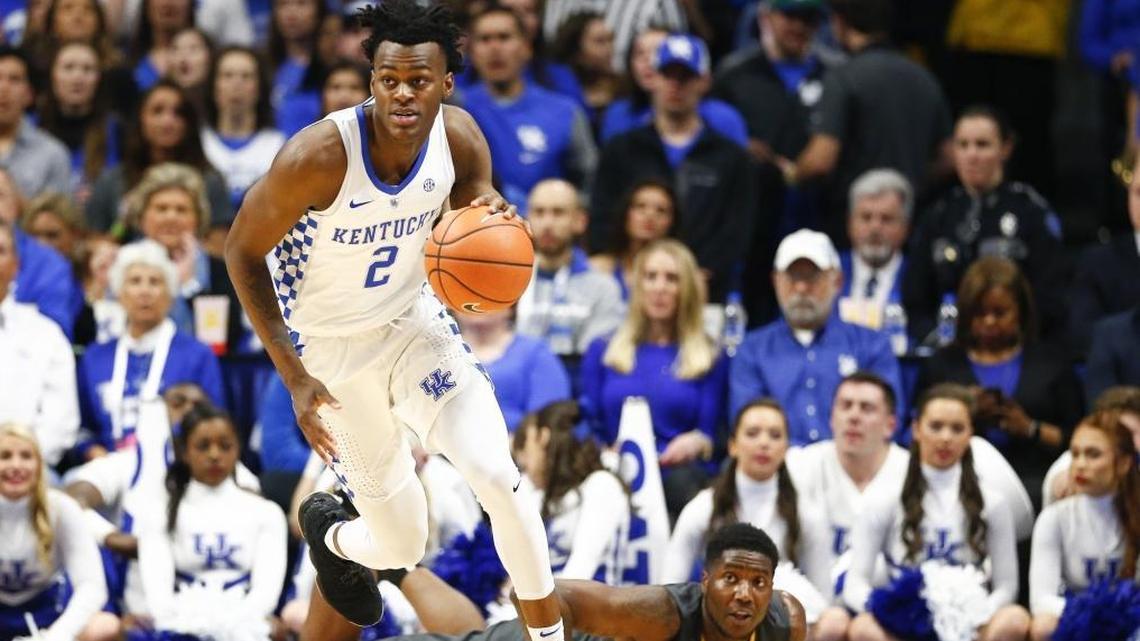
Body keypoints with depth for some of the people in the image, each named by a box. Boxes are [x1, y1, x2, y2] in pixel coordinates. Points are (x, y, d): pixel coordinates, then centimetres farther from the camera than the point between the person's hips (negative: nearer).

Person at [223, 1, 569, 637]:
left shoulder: (458, 136, -15)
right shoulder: (320, 155, -29)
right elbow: (243, 252, -16)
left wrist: (499, 221, -25)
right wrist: (294, 376, -20)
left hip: (415, 321, 3)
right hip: (333, 348, -3)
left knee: (499, 476, -18)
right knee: (400, 547, 6)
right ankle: (328, 532, 44)